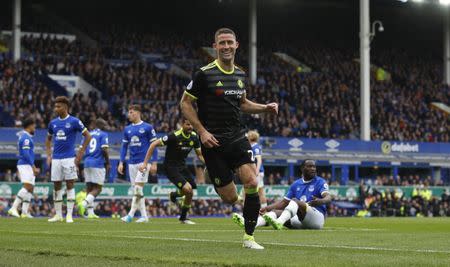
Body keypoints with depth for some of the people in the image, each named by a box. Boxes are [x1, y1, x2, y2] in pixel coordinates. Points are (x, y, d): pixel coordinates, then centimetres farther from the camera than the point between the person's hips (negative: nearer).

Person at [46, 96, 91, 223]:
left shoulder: (74, 121, -4)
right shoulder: (53, 123, 11)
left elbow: (88, 136, -1)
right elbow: (48, 139, 25)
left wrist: (80, 154, -5)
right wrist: (48, 155, 13)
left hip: (69, 159, -5)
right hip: (56, 159, 5)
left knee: (70, 185, -4)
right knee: (57, 186, 6)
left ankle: (69, 215, -2)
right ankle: (58, 215, 13)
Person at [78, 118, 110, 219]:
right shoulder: (103, 134, -3)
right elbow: (104, 149, -12)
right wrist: (108, 163, -3)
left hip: (87, 163, 6)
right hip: (98, 164, -6)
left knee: (89, 187, 9)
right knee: (97, 188, -2)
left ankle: (90, 212, 6)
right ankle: (84, 203, -24)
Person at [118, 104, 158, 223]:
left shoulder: (147, 127, -3)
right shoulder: (127, 129, 12)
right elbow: (124, 146, 16)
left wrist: (154, 163, -8)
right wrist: (121, 162, 7)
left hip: (143, 162, -6)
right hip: (132, 163, 6)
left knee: (138, 188, -14)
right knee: (136, 190, 6)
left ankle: (131, 214, -14)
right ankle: (144, 215, 12)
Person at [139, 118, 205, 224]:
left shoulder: (194, 137, -2)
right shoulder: (174, 136, -22)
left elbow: (199, 154, 10)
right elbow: (153, 145, -18)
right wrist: (145, 163, -19)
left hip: (182, 166, 7)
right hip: (170, 167, -7)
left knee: (190, 193, 3)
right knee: (188, 189, -24)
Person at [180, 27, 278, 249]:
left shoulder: (240, 75, 10)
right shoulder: (204, 74, -8)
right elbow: (185, 103, -4)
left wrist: (265, 108, 10)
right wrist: (202, 131, -12)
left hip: (238, 137, 4)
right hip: (213, 140, -4)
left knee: (252, 183, -16)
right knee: (230, 198, -5)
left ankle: (249, 238, -3)